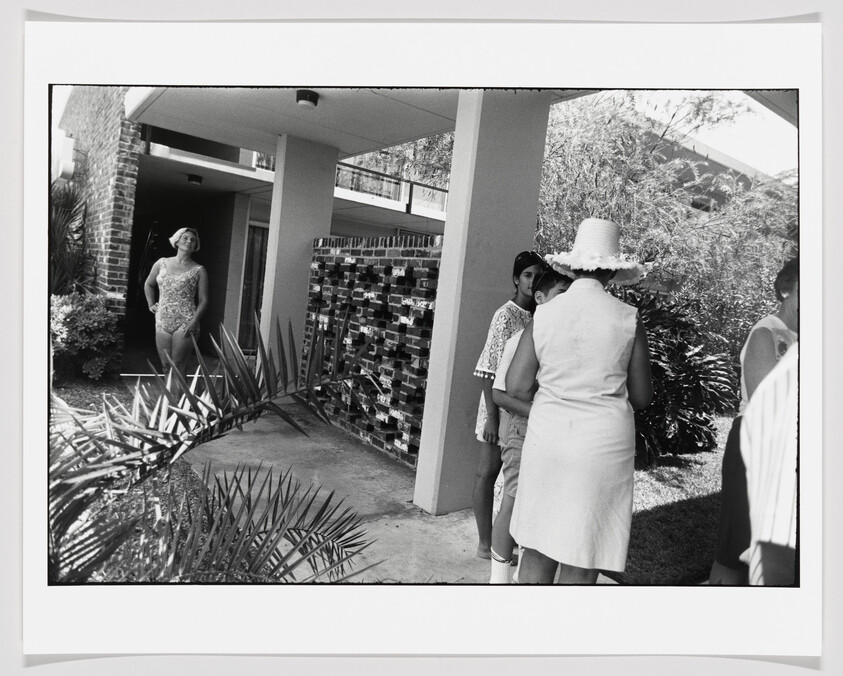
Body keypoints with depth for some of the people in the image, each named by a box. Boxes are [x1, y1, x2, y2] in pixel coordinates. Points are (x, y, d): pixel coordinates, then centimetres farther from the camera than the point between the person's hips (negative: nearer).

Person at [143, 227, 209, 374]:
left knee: (178, 368, -5)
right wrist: (151, 304, 15)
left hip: (185, 323, -4)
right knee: (165, 366, 7)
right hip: (162, 321, 4)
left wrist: (194, 321, -15)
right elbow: (148, 285, 26)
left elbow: (203, 300, -3)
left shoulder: (198, 271, 0)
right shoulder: (162, 263, 10)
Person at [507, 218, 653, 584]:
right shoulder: (628, 319, -6)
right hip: (604, 443, -1)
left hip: (547, 438, 2)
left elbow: (516, 386, -4)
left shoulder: (543, 314, -3)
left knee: (537, 547, 16)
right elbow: (641, 397, 0)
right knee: (582, 559, 10)